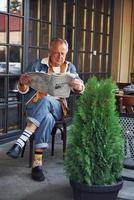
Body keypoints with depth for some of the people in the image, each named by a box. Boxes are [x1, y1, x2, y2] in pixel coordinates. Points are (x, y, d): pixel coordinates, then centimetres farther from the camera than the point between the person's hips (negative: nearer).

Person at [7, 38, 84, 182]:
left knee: (45, 101, -37)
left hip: (58, 107, 1)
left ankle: (20, 142, -39)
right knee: (47, 118, -37)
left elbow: (79, 88, 2)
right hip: (34, 105, 0)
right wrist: (22, 83, -22)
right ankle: (37, 162, -37)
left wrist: (79, 87, -23)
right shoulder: (37, 65, 6)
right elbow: (23, 90, 3)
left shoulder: (70, 67, 13)